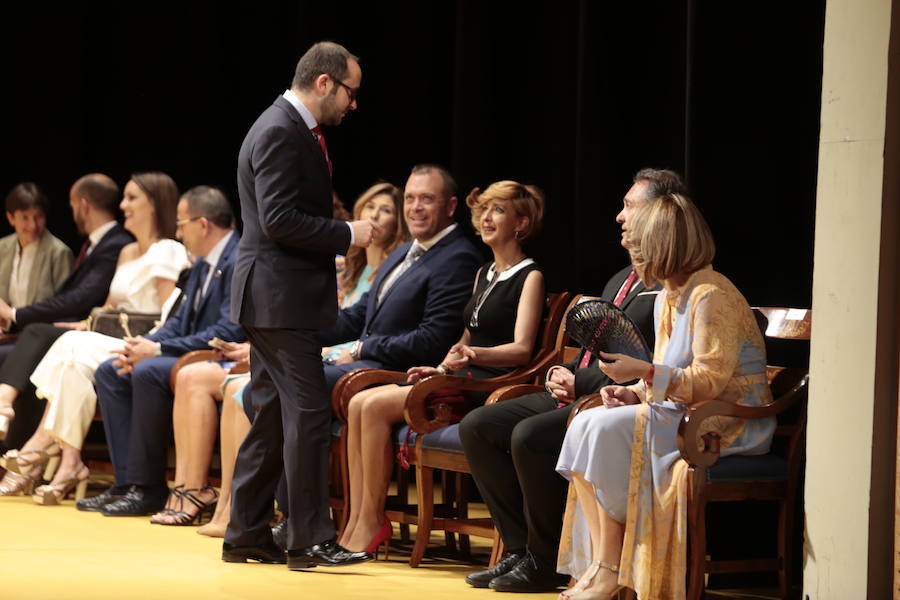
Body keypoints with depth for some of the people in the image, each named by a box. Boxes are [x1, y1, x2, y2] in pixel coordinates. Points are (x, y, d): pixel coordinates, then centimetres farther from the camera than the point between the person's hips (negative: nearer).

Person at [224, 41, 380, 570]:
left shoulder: (294, 130, 16)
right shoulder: (280, 134, -16)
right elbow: (279, 220, -23)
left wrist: (335, 252, 18)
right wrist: (348, 234, -16)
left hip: (276, 299, 11)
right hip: (281, 299, -11)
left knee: (273, 417, 12)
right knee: (309, 415, -9)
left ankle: (246, 535, 17)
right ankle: (311, 541, -7)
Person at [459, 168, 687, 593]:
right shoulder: (621, 280, 22)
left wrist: (580, 383, -16)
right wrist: (562, 375, 4)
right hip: (573, 395, 10)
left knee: (529, 436, -30)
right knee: (477, 426, -1)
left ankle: (546, 562, -15)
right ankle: (520, 548, -1)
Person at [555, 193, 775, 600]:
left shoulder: (712, 296, -14)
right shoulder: (668, 299, 16)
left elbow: (709, 381, -21)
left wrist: (643, 371, -24)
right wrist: (634, 393, 1)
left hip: (728, 425, -9)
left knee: (606, 430, -22)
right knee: (585, 426, -9)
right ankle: (596, 566, -19)